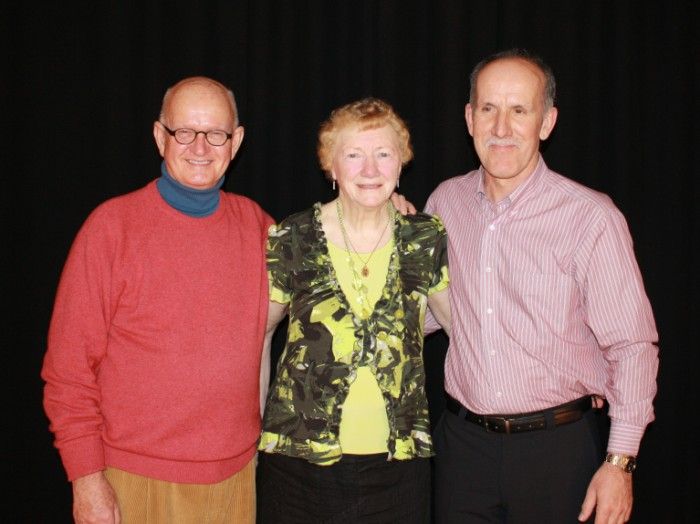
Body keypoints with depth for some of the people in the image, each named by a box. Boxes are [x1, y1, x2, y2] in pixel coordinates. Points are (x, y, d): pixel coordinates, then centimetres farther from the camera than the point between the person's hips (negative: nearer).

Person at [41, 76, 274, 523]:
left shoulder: (257, 224, 3)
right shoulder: (113, 224, -8)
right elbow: (69, 365, -7)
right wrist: (87, 477, -10)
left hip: (237, 473, 3)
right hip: (137, 481, -3)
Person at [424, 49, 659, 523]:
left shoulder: (591, 217, -12)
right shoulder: (446, 202, 3)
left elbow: (632, 346, -8)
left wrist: (620, 461, -11)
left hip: (556, 448, -3)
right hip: (463, 442, 4)